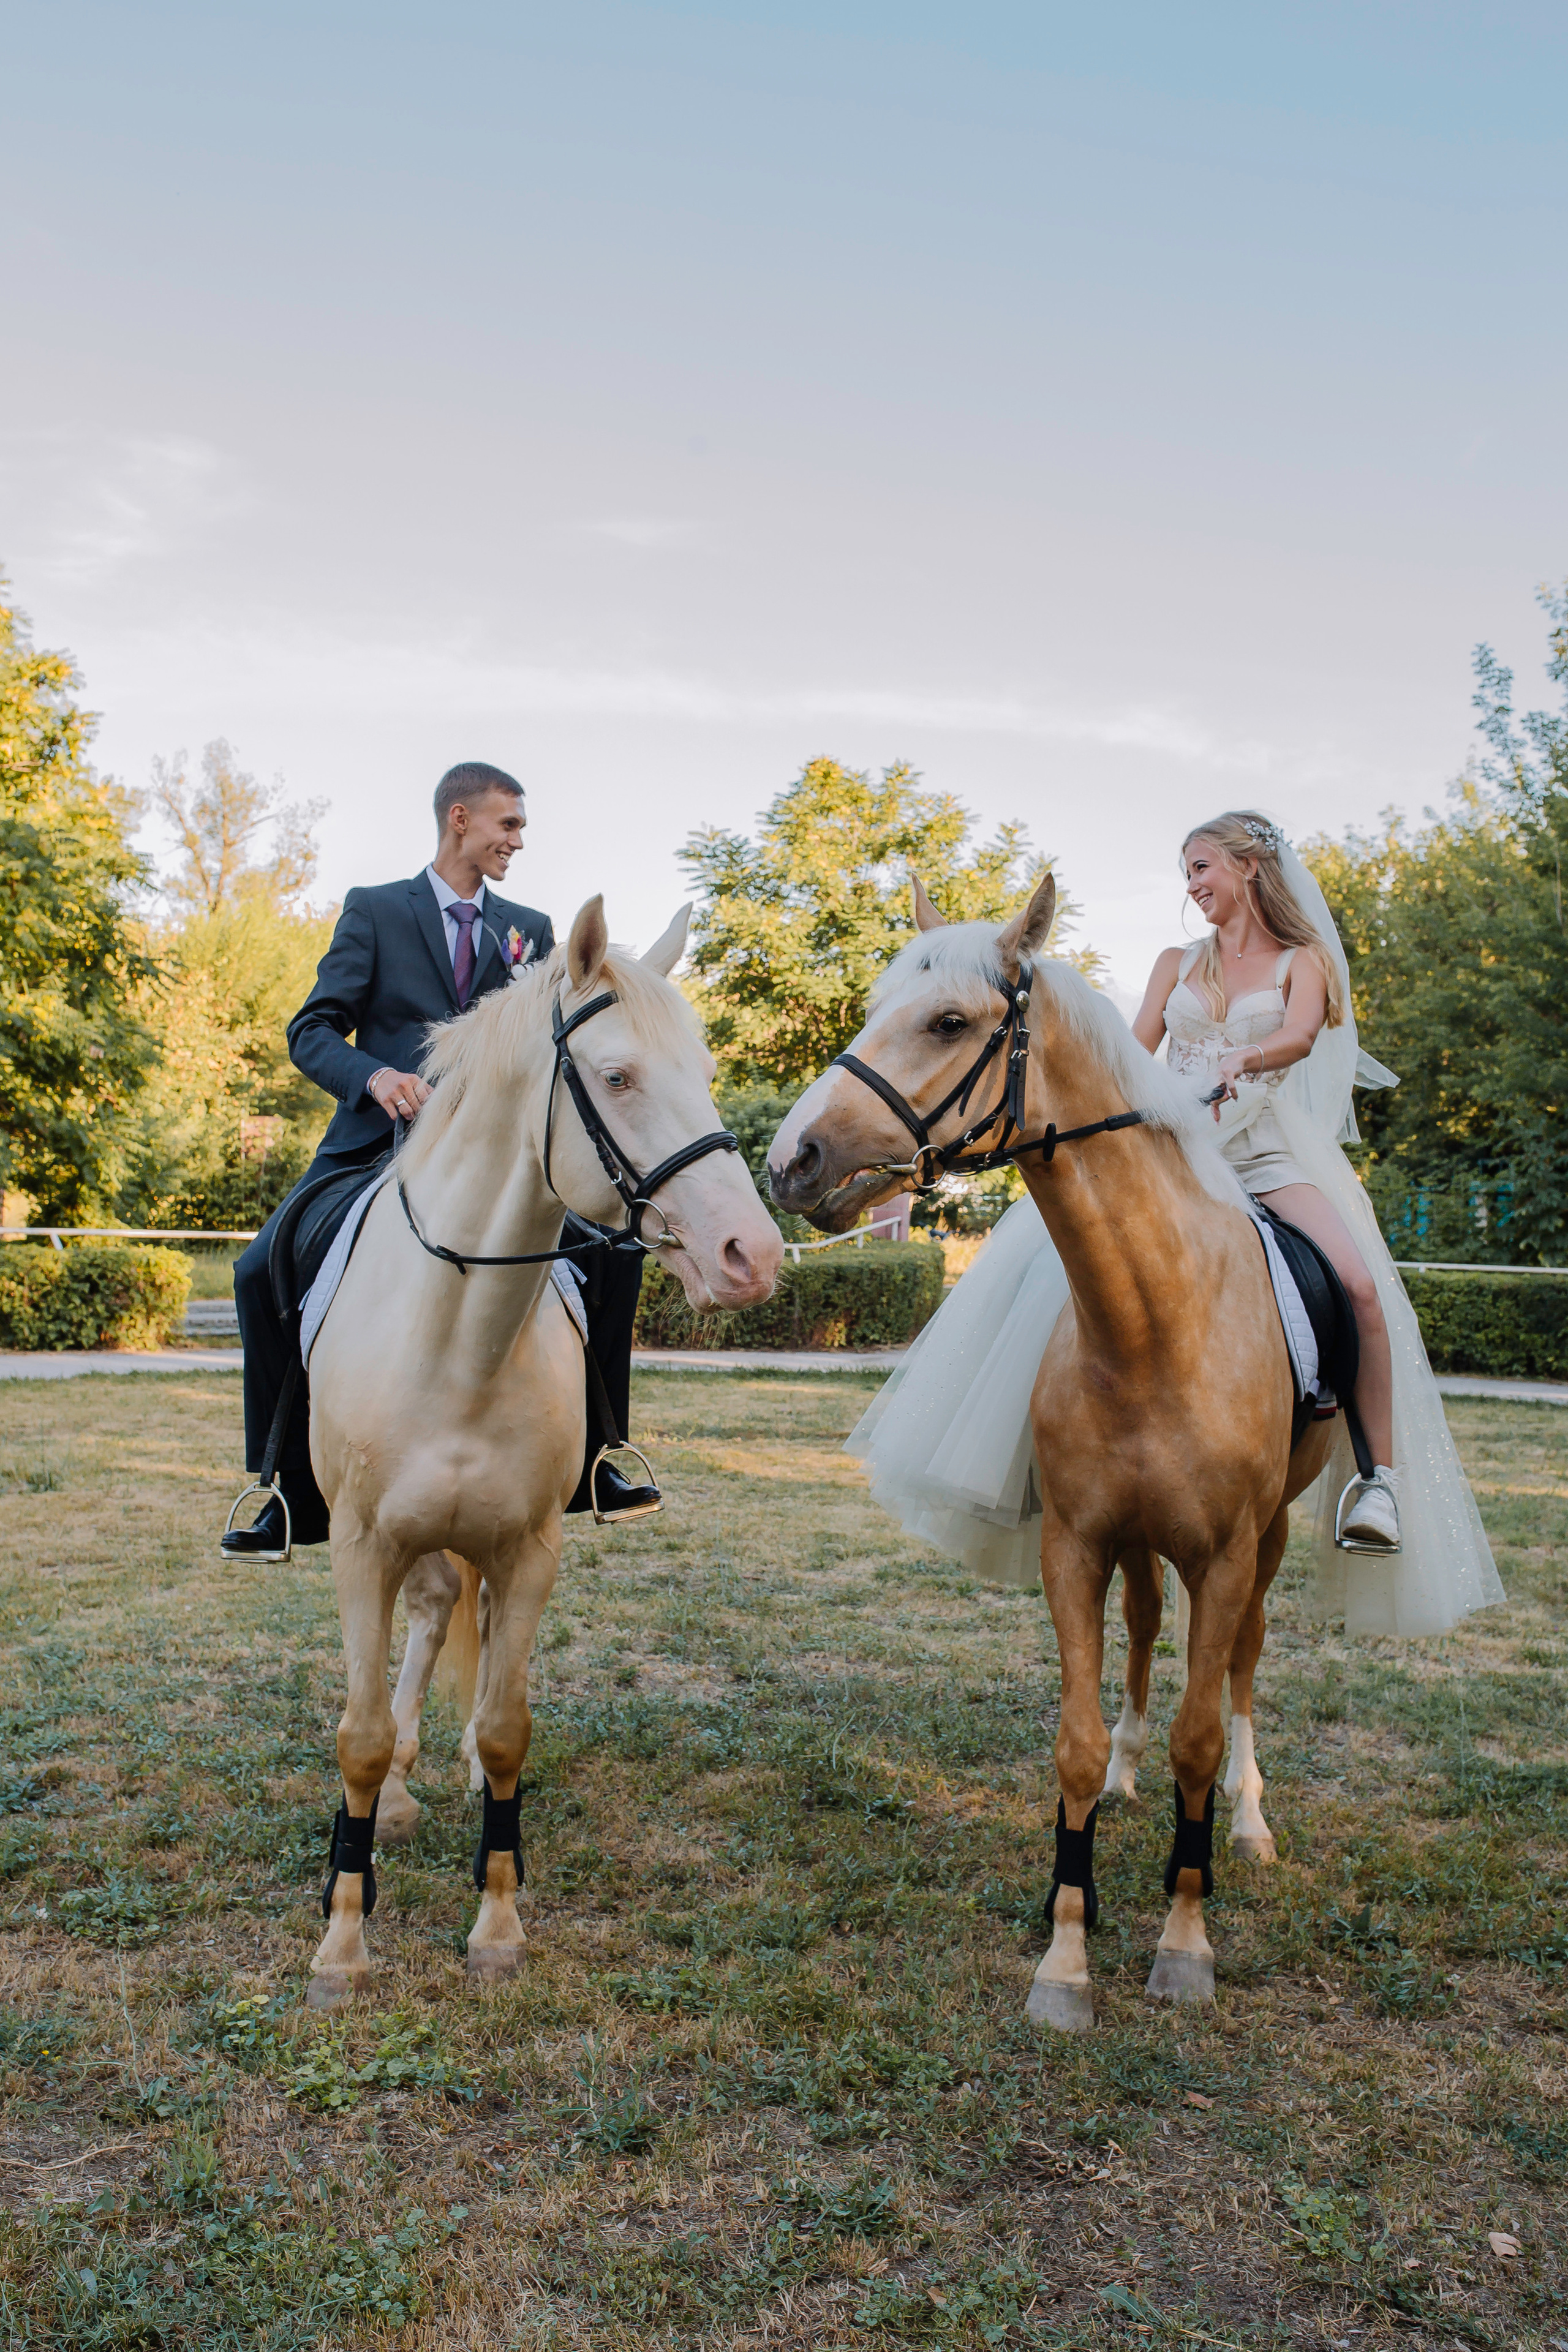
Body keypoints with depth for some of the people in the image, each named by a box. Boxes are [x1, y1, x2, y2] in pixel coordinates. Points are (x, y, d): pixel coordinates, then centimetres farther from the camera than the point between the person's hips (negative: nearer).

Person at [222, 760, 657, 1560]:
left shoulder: (530, 930, 14)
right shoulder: (374, 911, 6)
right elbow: (311, 1032, -2)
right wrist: (374, 1075, -23)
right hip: (377, 1142, -1)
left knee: (613, 1246, -16)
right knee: (264, 1273, -19)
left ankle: (589, 1463, -2)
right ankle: (293, 1489, -3)